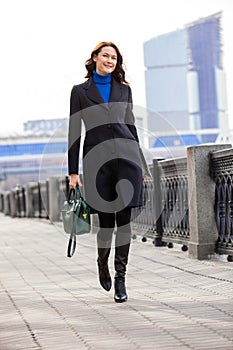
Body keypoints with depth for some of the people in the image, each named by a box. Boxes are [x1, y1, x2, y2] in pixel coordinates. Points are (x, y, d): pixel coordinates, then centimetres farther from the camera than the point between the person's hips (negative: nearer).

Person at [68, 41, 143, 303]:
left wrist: (139, 163, 14)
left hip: (126, 155, 2)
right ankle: (102, 265, 29)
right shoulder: (80, 91, 7)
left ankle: (120, 277, 5)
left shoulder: (124, 89, 14)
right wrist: (73, 171, 0)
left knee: (124, 219, -3)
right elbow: (74, 132, 5)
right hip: (97, 160, -2)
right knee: (106, 221, 1)